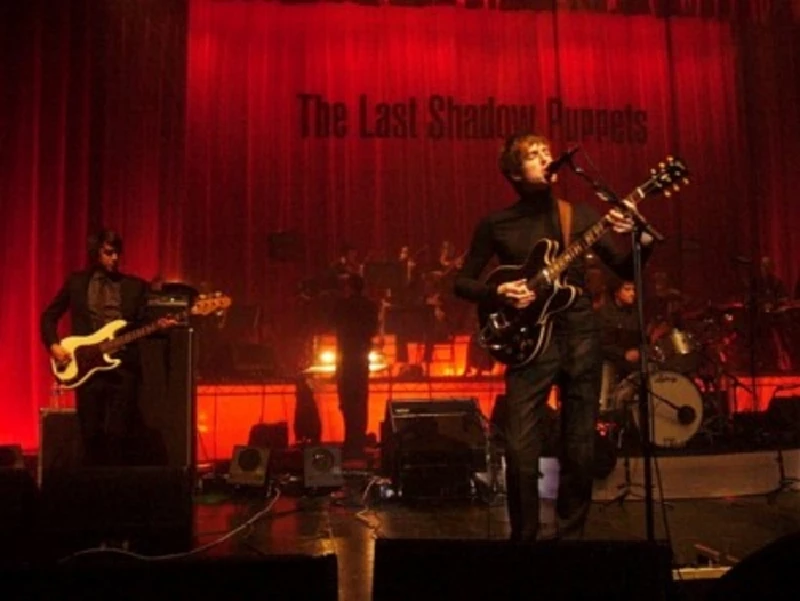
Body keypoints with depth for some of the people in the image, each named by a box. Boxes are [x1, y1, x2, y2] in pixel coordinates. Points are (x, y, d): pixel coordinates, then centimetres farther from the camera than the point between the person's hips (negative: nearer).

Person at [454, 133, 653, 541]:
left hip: (581, 336, 2)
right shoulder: (496, 224, 4)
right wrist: (498, 292, -11)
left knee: (580, 448, 7)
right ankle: (523, 539, 10)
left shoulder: (578, 215, 9)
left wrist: (640, 239, -14)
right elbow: (462, 282, 7)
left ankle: (570, 535, 24)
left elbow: (627, 270, 6)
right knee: (521, 449, -9)